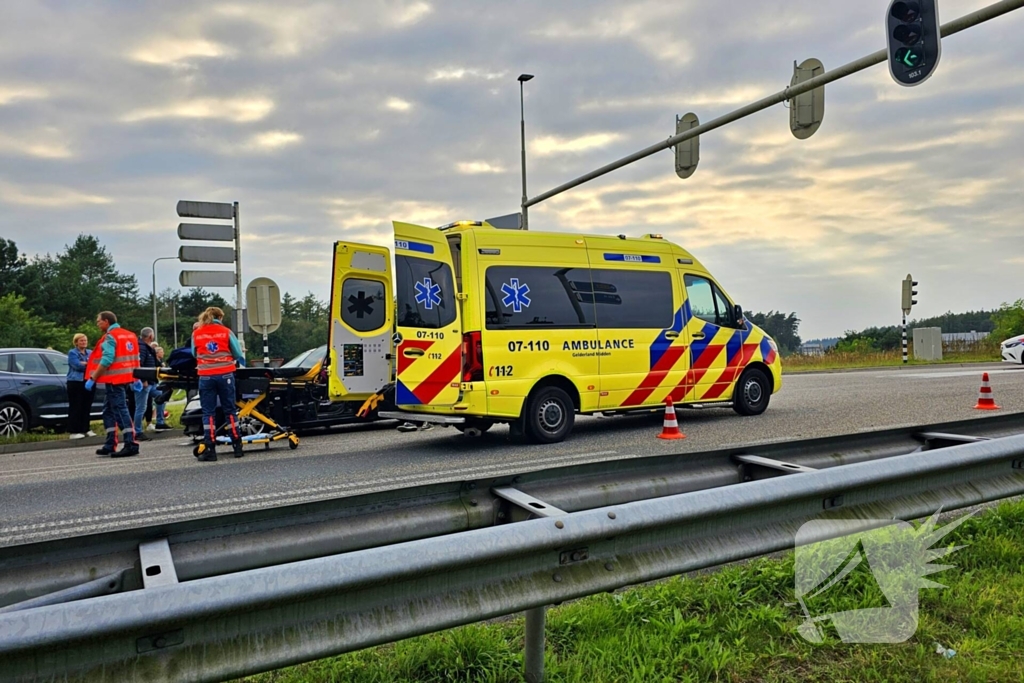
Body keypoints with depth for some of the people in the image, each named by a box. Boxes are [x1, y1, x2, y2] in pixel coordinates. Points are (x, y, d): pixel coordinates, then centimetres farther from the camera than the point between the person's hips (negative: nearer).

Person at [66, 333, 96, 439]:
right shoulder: (72, 353, 1)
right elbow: (77, 365, -15)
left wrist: (83, 363, -11)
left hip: (88, 382, 6)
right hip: (76, 383, -5)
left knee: (87, 407, 7)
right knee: (76, 407, -6)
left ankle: (86, 429, 14)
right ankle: (74, 431, -4)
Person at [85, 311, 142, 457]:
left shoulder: (110, 337, -11)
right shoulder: (130, 335, 15)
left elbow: (106, 360, -19)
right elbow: (135, 358, 16)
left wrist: (92, 378, -16)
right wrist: (136, 378, 19)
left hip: (114, 379, -9)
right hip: (125, 378, 9)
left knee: (120, 410, -9)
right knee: (109, 411, 15)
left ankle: (131, 445, -11)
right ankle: (110, 445, 17)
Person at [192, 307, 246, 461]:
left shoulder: (196, 334, 5)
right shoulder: (226, 332, 2)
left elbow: (194, 354, 16)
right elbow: (238, 354, 6)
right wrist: (242, 364, 26)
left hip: (206, 376, 0)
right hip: (225, 375, 0)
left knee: (208, 413, 4)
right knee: (230, 410, 9)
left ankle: (209, 450, 1)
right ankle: (237, 446, 11)